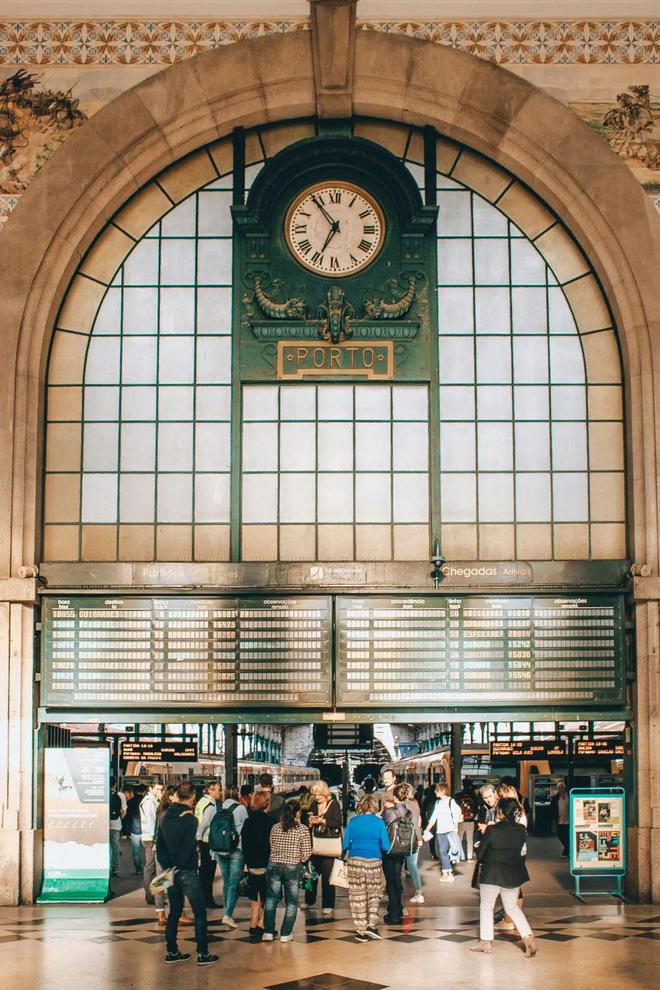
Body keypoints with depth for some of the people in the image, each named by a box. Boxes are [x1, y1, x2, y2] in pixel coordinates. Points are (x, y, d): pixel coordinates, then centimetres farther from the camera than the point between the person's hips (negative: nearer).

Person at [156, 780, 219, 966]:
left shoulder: (165, 817, 5)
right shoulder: (189, 819, -15)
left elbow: (159, 845, 9)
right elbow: (187, 849, -18)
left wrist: (166, 867, 9)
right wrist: (177, 867, -9)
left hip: (170, 872, 7)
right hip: (187, 872, -7)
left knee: (174, 911, 16)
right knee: (200, 912, 2)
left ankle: (172, 952, 17)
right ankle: (203, 954, 3)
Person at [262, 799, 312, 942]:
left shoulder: (275, 828, 1)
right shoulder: (303, 829, -8)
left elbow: (272, 848, 7)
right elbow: (306, 854, -8)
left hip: (274, 865, 3)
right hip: (293, 867, -3)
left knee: (271, 899, 12)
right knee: (291, 901, 10)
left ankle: (268, 932, 9)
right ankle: (285, 934, 11)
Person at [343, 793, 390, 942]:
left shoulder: (353, 821, 1)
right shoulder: (379, 821, -1)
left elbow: (345, 845, 3)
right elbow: (386, 847, -2)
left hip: (355, 861, 0)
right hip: (374, 861, 0)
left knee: (358, 896, 6)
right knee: (374, 894, 16)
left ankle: (361, 931, 7)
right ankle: (371, 925, 7)